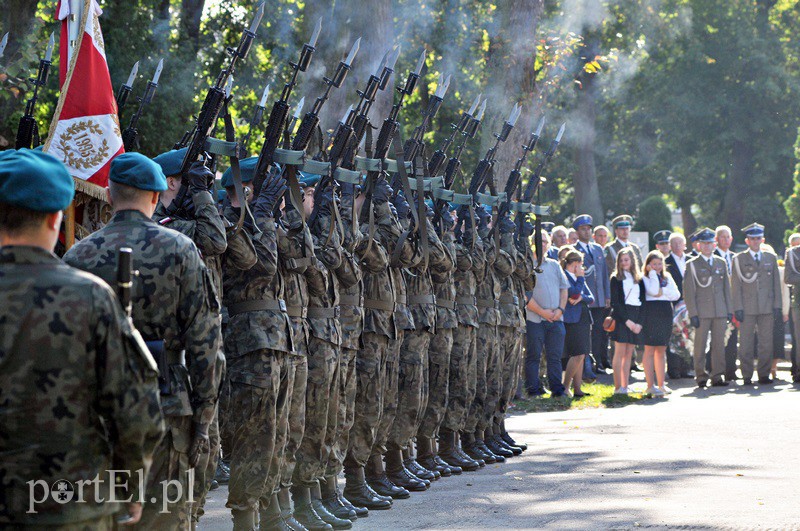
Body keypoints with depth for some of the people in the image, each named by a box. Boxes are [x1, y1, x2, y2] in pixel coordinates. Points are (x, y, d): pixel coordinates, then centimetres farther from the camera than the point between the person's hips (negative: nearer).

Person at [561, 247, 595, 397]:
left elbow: (591, 298, 12)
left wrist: (581, 298, -9)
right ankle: (565, 387, -6)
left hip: (584, 319, 9)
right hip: (572, 320, -9)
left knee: (580, 356, 7)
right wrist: (580, 278, -7)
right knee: (577, 355, -14)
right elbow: (574, 293, -19)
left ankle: (577, 389, 10)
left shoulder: (578, 277, 18)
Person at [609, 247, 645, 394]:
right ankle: (618, 387, -9)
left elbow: (642, 301, 10)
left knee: (629, 354, 4)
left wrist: (639, 322, -2)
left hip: (636, 319, 4)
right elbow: (615, 302, -5)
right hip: (621, 317, -4)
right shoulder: (616, 279, 2)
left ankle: (625, 386, 4)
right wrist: (627, 320, -13)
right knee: (620, 353, -8)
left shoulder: (639, 279, 14)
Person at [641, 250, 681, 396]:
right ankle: (650, 386, -3)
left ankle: (661, 384, 14)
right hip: (650, 314, -5)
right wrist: (652, 273, -11)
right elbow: (653, 291, -20)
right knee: (649, 350, -4)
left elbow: (676, 295, 3)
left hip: (665, 314, 5)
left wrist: (662, 291, -10)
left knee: (661, 351, 9)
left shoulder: (667, 277, 14)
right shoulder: (645, 278, -2)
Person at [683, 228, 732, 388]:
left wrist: (729, 310, 9)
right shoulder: (692, 265, 2)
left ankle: (717, 377, 8)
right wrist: (692, 313, -8)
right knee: (700, 346, -2)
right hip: (702, 312, -3)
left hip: (720, 311, 3)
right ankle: (701, 377, 4)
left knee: (719, 344, 3)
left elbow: (727, 288, 16)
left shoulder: (721, 263, 14)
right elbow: (688, 291, -1)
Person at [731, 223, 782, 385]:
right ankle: (747, 376, 3)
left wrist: (777, 306, 5)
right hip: (747, 308, -2)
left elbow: (776, 283, 13)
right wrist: (738, 308, -6)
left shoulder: (771, 258, 13)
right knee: (746, 344, -2)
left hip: (767, 308, 2)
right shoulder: (739, 259, 5)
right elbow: (736, 286, 2)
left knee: (766, 343, 1)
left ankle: (764, 375, 9)